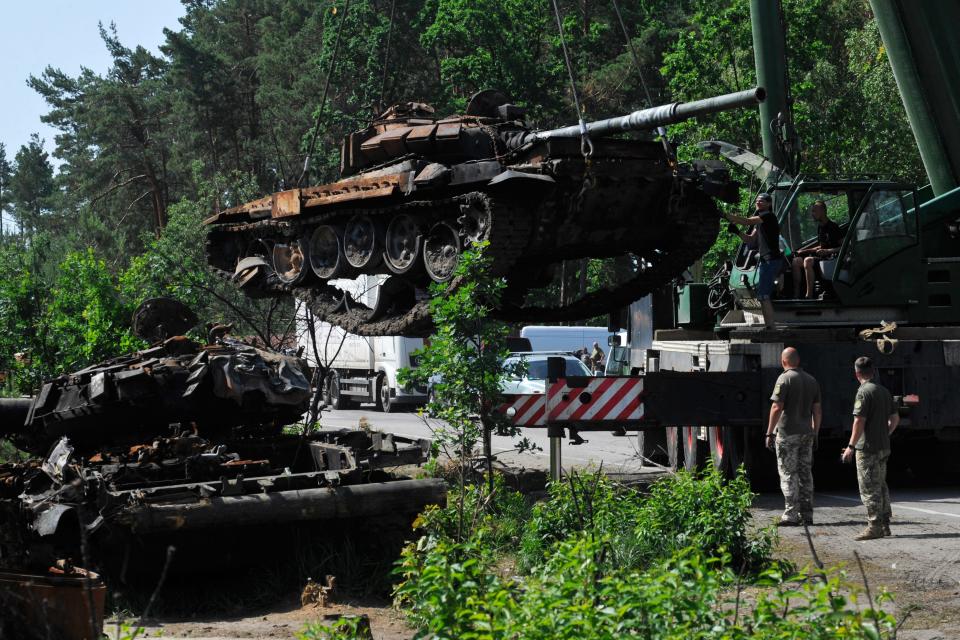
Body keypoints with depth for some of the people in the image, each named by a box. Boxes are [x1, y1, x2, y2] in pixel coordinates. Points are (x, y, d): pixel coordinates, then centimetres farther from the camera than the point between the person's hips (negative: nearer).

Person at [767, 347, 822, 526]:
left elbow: (777, 408, -16)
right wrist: (815, 433, 19)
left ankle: (791, 515, -6)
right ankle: (807, 514, 14)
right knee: (805, 473, 11)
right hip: (807, 434, 6)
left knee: (788, 474, -3)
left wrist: (769, 433, -11)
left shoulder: (785, 379, -10)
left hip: (787, 434, -6)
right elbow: (817, 410, 12)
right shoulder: (811, 380, 10)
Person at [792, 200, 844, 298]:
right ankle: (796, 295, -15)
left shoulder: (833, 227, -10)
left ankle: (809, 296, -31)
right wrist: (804, 251, 15)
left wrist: (827, 251, -22)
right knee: (796, 261, -12)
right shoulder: (820, 227, 16)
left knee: (808, 260, -33)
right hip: (822, 257, 8)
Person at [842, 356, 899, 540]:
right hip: (884, 447, 8)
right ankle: (884, 525, 19)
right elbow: (895, 418, 17)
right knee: (881, 486, 15)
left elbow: (859, 421, -19)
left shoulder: (864, 392, -15)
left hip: (868, 448, -8)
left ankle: (874, 527, -4)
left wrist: (851, 446, -15)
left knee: (869, 489, -4)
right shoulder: (884, 391, 11)